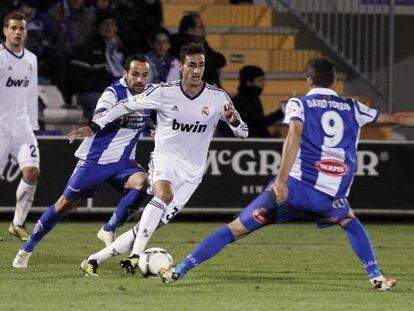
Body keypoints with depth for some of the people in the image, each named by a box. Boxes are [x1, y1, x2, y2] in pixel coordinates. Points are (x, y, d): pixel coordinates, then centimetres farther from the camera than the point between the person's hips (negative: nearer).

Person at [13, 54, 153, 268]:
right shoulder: (114, 92, -18)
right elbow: (98, 119, -38)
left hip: (122, 162, 4)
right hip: (94, 160, -4)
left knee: (142, 181, -26)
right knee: (66, 203, -1)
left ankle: (109, 230, -13)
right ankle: (27, 248, 14)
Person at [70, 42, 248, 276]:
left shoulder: (218, 98, -5)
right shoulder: (164, 92, -7)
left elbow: (243, 132, 0)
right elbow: (127, 106, 4)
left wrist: (234, 120, -23)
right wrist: (95, 127, 2)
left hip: (191, 173, 2)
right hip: (164, 160, -2)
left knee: (147, 227, -6)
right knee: (164, 194, -36)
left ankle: (95, 260, 2)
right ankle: (135, 256, -39)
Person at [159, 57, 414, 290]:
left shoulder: (298, 104, 7)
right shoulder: (353, 108, 16)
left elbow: (294, 137, -12)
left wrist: (281, 179, -21)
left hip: (295, 185, -2)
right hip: (332, 196, 2)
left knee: (235, 229, 6)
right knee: (350, 222, 35)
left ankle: (179, 271, 4)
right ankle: (376, 277, 23)